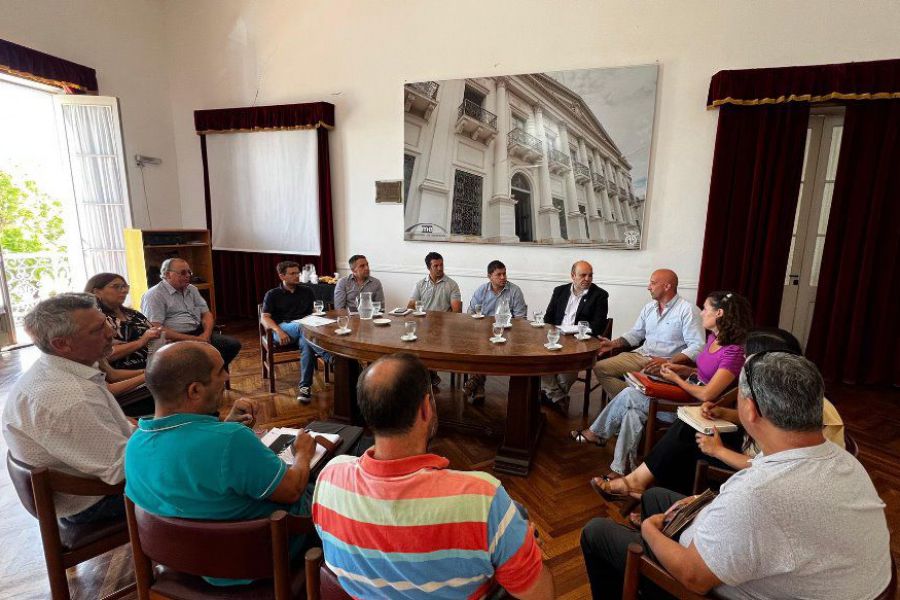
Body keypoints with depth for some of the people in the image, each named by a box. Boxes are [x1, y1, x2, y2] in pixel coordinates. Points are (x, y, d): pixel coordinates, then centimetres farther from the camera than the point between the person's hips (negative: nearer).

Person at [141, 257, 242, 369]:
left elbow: (206, 314, 14)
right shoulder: (154, 295, -5)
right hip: (175, 339, -7)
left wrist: (206, 334, -8)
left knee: (233, 344, -11)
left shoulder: (192, 289, 17)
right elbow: (156, 329, -15)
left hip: (199, 333, 7)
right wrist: (191, 339, -19)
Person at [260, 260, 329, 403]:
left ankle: (305, 386, -32)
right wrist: (278, 331, -19)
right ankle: (332, 358, -53)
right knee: (301, 326, -39)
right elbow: (265, 318, 2)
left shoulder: (306, 292, 21)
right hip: (282, 328, -2)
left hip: (306, 328, 2)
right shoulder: (272, 294, 13)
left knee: (306, 343, -36)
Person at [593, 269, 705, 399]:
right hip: (641, 355, 7)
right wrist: (613, 343, 5)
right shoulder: (649, 307, 14)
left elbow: (697, 347, -15)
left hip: (669, 363, -7)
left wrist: (668, 362, -26)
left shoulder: (688, 310, -8)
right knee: (600, 368, -9)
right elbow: (635, 334, 22)